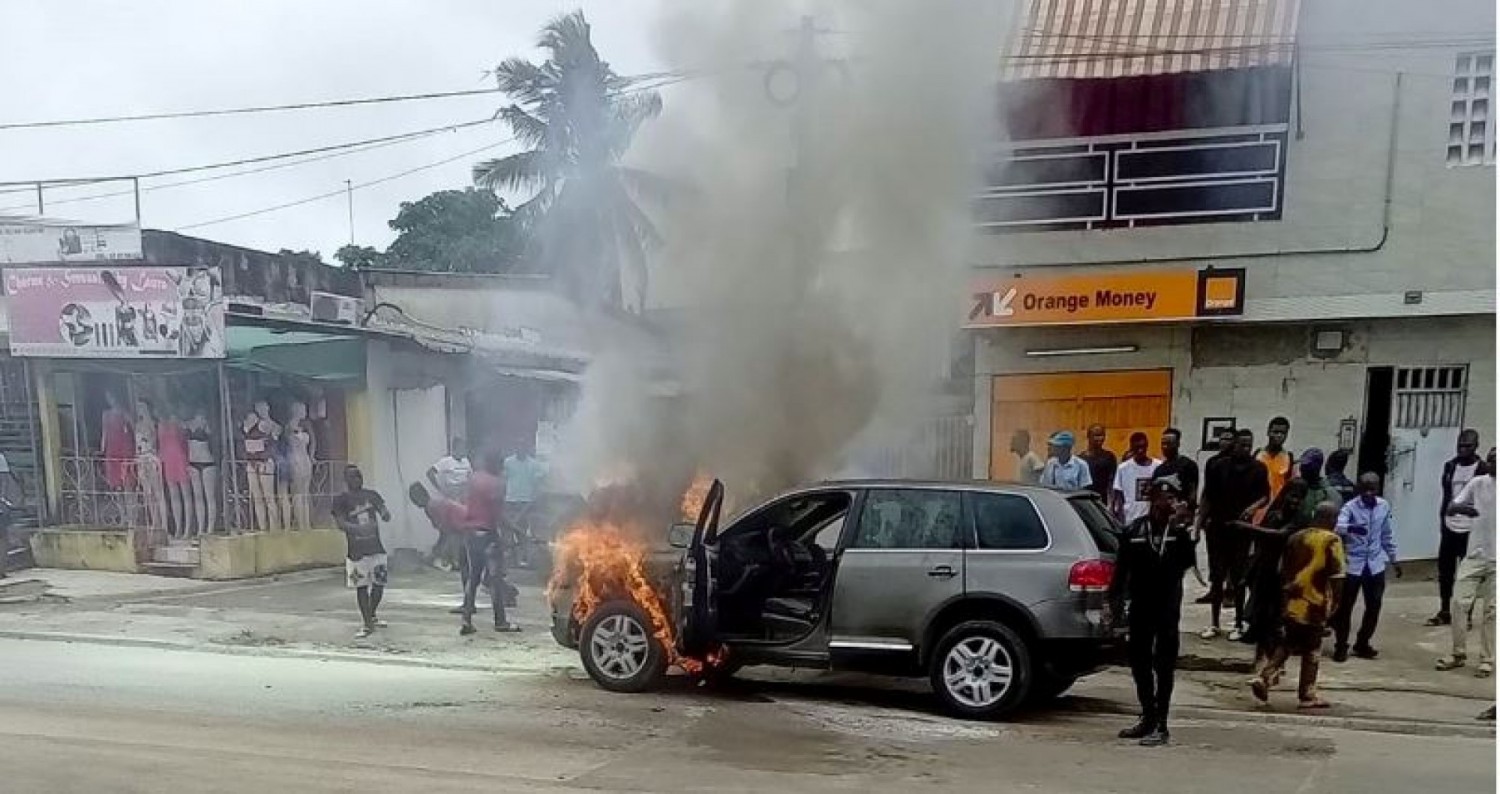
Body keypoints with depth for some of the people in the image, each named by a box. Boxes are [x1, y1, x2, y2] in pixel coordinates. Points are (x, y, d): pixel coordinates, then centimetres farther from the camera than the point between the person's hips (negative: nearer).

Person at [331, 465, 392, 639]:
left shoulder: (371, 495, 9)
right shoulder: (341, 500, -3)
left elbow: (386, 516, 7)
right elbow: (341, 523, -15)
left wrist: (384, 513, -18)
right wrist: (359, 528, -32)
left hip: (376, 548, 4)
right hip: (356, 551, -3)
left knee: (379, 584, 8)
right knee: (361, 587, 0)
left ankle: (372, 616, 31)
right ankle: (367, 625, 9)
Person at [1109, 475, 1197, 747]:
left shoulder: (1180, 530, -3)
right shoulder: (1134, 530, 3)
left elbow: (1187, 562, -20)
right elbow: (1121, 567, 6)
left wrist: (1180, 530, -27)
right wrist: (1115, 597, 1)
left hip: (1167, 609, -3)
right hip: (1140, 607, 3)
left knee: (1164, 667, 1)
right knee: (1140, 664, 12)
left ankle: (1161, 725, 5)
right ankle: (1148, 718, 26)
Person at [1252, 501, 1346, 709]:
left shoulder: (1295, 538, 8)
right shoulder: (1331, 541, -10)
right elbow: (1336, 578, -14)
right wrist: (1335, 604, -4)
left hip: (1291, 604, 5)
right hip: (1315, 606, -5)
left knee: (1285, 645, 16)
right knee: (1311, 652, 6)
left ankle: (1265, 678, 0)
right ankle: (1307, 695, 12)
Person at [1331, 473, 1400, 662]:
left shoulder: (1384, 506, 2)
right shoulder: (1350, 507, -12)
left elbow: (1387, 535, 14)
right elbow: (1337, 527, -29)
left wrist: (1393, 559, 18)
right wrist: (1350, 528, -50)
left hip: (1375, 565, 4)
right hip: (1352, 564, -4)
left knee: (1374, 606, 9)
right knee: (1345, 606, 1)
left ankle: (1362, 644, 26)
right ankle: (1341, 646, 13)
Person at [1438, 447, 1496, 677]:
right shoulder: (1478, 483, -2)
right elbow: (1450, 508, -4)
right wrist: (1460, 507, -26)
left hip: (1495, 560, -2)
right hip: (1475, 555, 2)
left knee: (1491, 611, 4)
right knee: (1461, 604, 2)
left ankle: (1487, 660, 14)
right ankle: (1458, 654, 15)